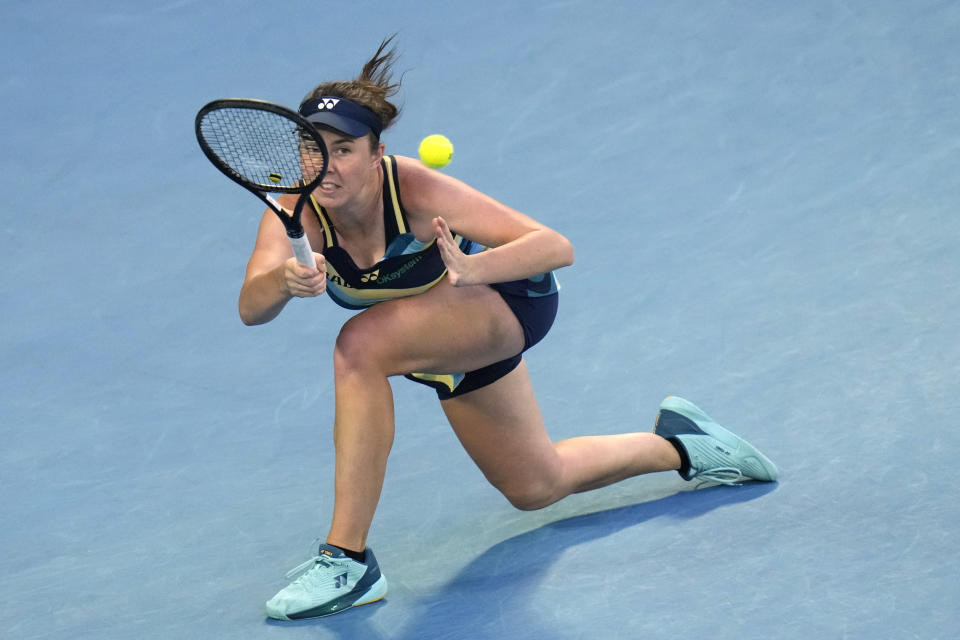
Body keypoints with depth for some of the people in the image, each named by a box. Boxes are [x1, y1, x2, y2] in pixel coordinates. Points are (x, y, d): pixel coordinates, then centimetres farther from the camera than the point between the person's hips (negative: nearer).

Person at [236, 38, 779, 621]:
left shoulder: (414, 189, -34)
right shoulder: (297, 212, -23)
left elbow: (555, 247, -37)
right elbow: (251, 307, -37)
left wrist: (473, 268, -55)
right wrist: (286, 282, -59)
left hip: (509, 299, -6)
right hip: (448, 340, 7)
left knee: (359, 345, -34)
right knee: (536, 487, 21)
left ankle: (348, 559, -28)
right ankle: (680, 444, 46)